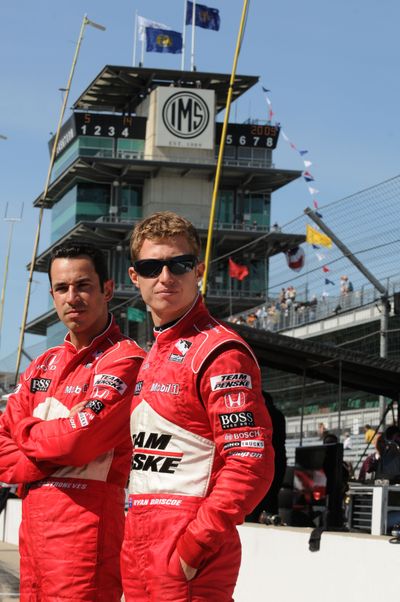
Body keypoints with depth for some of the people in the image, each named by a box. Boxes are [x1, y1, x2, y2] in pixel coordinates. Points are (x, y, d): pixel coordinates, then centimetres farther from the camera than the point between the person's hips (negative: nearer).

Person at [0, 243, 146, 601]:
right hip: (33, 526, 7)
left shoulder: (125, 359, -8)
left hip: (86, 527, -7)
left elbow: (81, 440, -18)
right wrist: (55, 444, -8)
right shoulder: (44, 366, 17)